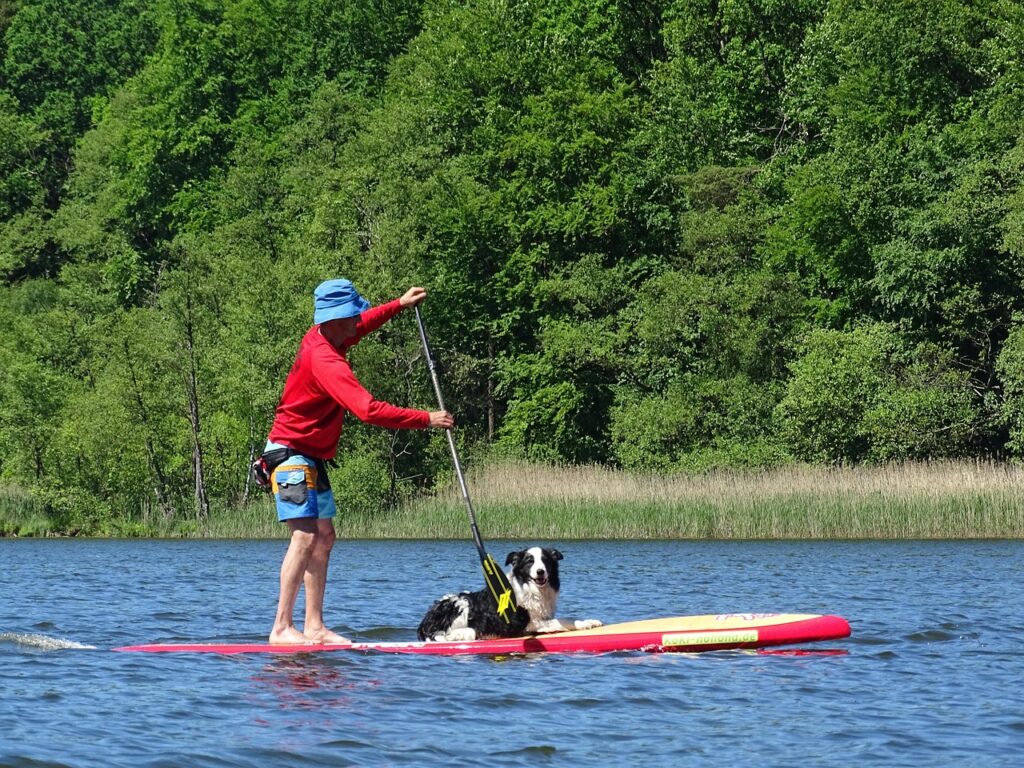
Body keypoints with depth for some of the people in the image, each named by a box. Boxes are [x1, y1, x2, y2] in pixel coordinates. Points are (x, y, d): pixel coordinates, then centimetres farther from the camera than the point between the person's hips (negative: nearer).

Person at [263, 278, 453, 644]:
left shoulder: (321, 338, 4)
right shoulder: (325, 360, -26)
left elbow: (358, 327, 31)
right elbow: (368, 410, -33)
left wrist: (398, 305, 31)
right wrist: (426, 420, -26)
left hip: (310, 457, 11)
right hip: (291, 454, -11)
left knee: (324, 537, 9)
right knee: (305, 535, -20)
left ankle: (314, 627, 10)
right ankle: (281, 628, -22)